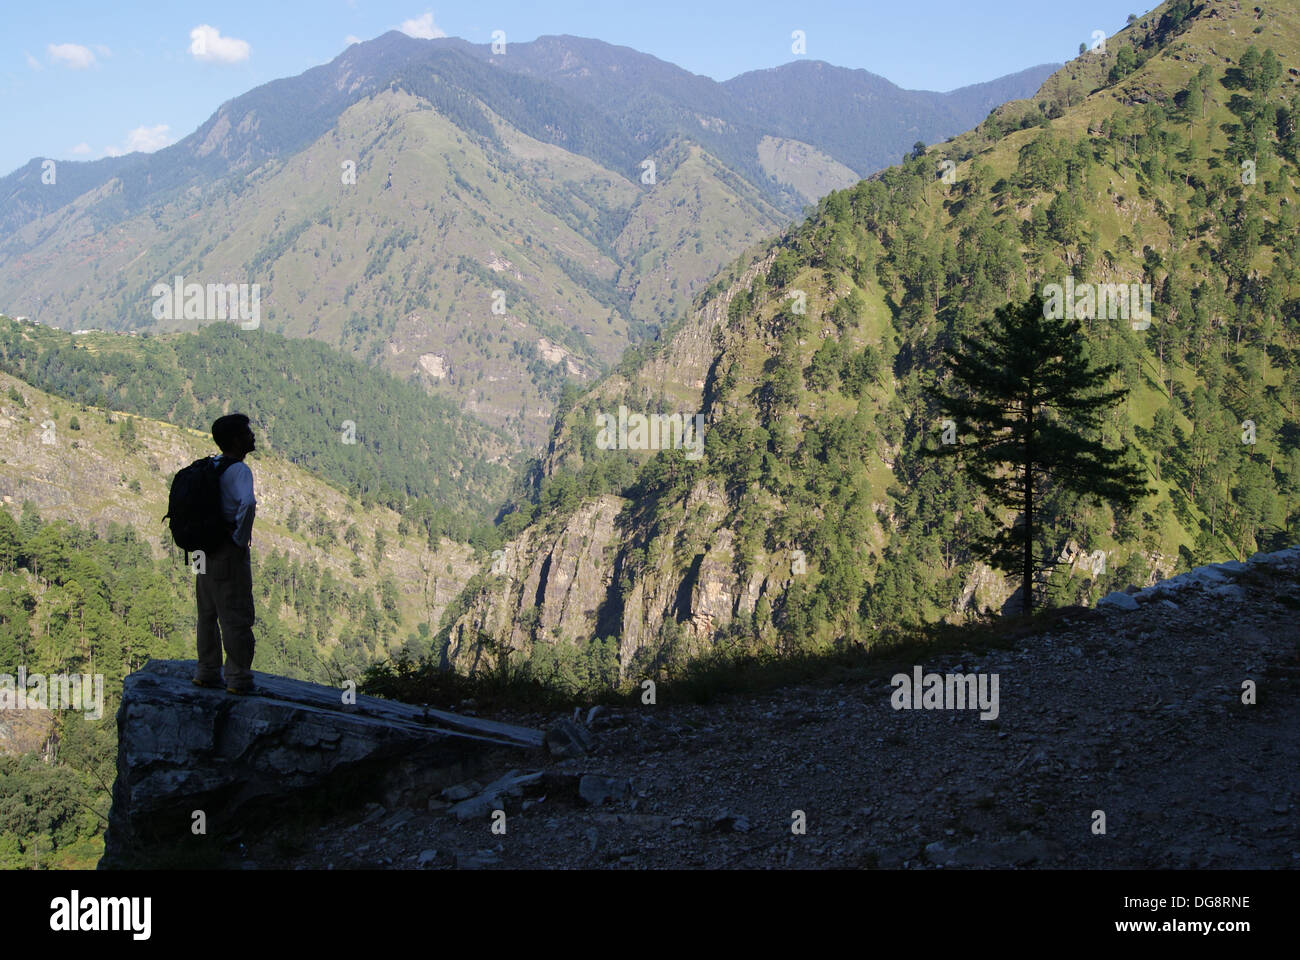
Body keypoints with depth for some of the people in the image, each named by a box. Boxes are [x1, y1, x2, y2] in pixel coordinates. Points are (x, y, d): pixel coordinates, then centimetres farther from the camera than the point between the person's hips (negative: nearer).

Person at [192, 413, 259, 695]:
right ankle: (238, 677, 4)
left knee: (208, 613, 17)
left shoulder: (210, 465, 9)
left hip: (206, 550, 8)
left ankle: (207, 672, 25)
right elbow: (247, 504, -36)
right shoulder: (239, 470, -17)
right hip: (229, 554, -8)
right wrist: (241, 538, -20)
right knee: (237, 616, 0)